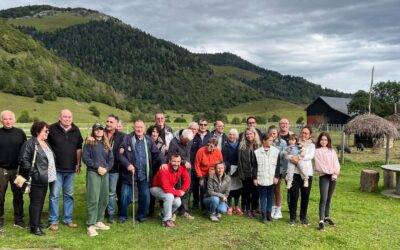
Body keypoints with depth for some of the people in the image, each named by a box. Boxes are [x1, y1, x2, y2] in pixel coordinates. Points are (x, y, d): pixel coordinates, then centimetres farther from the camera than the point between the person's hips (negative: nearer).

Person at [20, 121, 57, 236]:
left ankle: (37, 222, 28)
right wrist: (32, 172, -19)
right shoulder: (30, 143, -12)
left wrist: (52, 173, 14)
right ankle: (34, 227, 4)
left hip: (45, 179, 8)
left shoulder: (46, 143, 15)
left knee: (41, 202, 16)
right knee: (36, 202, -3)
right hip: (36, 179, -8)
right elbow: (24, 160, -16)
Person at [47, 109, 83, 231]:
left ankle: (68, 219, 22)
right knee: (54, 195, 0)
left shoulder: (76, 130, 7)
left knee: (69, 195, 11)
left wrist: (78, 163, 10)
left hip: (71, 169, 4)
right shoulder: (52, 129, -5)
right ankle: (53, 221, 11)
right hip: (56, 168, -4)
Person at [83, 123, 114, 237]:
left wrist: (106, 168, -8)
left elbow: (111, 159, 10)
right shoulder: (89, 144, 2)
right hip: (93, 173, -5)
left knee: (104, 199, 8)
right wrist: (97, 167, -14)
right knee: (93, 200, -9)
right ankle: (90, 225, -5)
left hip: (105, 173, 5)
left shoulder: (107, 145, 15)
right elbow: (86, 158, -7)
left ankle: (99, 221, 21)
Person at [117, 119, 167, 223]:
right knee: (125, 196, 4)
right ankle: (123, 216, 25)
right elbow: (120, 154, -8)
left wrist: (162, 162, -8)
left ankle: (141, 215, 30)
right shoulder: (127, 139, -5)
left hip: (144, 175, 3)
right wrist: (127, 164, -20)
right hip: (129, 173, -3)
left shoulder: (148, 140, 6)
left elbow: (156, 153, 8)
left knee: (145, 196, 9)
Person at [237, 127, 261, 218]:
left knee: (255, 192, 7)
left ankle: (254, 209, 19)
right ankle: (247, 209, 18)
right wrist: (240, 173, -7)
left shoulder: (258, 145, 1)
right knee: (246, 191, 8)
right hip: (246, 173, 0)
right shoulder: (242, 145, 1)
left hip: (255, 173, 0)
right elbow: (239, 160, -1)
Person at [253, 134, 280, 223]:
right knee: (263, 197, 6)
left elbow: (278, 165, 4)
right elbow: (254, 166, 1)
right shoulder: (257, 152, -2)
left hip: (272, 179, 1)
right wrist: (255, 178, -1)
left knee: (270, 197, 10)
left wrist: (276, 177, -1)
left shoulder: (276, 151, 0)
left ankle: (269, 213, 21)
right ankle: (263, 215, 13)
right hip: (261, 179, -1)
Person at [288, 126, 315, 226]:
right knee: (294, 196, -2)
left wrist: (299, 157, -20)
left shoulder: (311, 145, 13)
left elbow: (310, 156, -6)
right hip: (295, 172, -2)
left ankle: (303, 217, 22)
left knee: (305, 196, 7)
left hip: (307, 173, 2)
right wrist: (293, 159, -21)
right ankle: (292, 217, 10)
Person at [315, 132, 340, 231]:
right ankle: (321, 221, -13)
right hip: (324, 176, -5)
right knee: (323, 199, -12)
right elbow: (319, 166, -8)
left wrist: (335, 173, -10)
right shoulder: (317, 151, 1)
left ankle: (327, 217, 25)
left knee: (329, 198, 13)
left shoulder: (332, 151, 16)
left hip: (333, 176, 5)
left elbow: (336, 163, 7)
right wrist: (331, 171, -13)